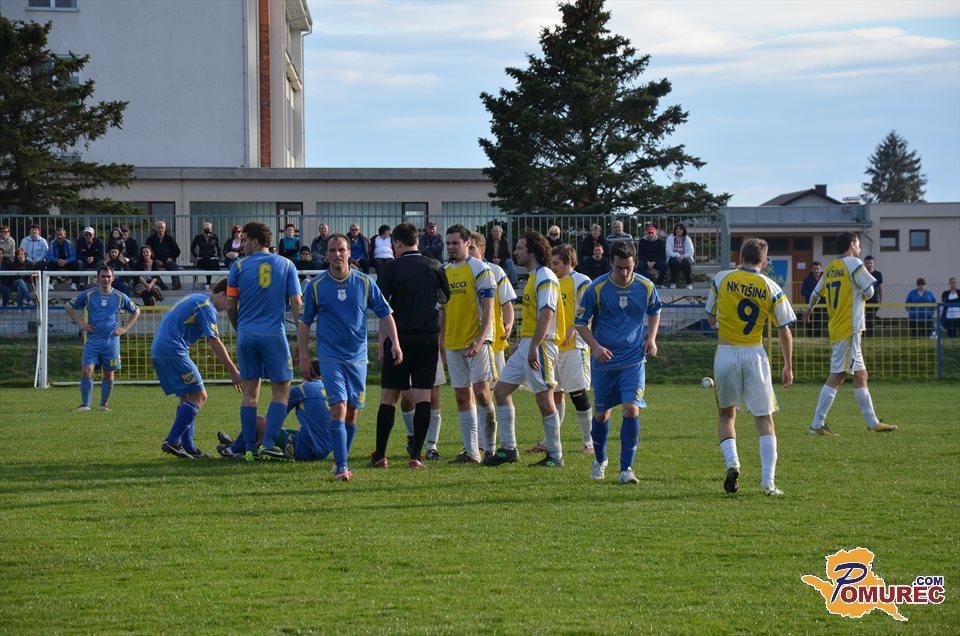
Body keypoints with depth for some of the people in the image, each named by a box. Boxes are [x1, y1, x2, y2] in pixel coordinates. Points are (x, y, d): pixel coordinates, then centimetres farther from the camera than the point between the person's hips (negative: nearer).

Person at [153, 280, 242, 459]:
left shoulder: (196, 299, 22)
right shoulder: (207, 307, -9)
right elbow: (214, 343, -14)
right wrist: (233, 372, -12)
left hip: (157, 350, 10)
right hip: (173, 352, -10)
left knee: (187, 396, 14)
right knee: (199, 396, -8)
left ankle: (188, 447, 10)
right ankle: (173, 441, -13)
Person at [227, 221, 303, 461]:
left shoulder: (239, 266, 3)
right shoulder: (286, 265, 4)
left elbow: (230, 306, 5)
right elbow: (296, 304, 0)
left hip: (246, 335, 1)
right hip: (274, 335, -1)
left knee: (250, 393, 7)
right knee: (281, 391, 5)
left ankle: (250, 448, 5)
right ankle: (268, 444, -9)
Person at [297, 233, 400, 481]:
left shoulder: (365, 282, 2)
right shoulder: (315, 286, -1)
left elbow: (385, 314, 8)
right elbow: (304, 323, 4)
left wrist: (395, 342, -5)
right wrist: (304, 358, -1)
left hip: (358, 356, 3)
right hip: (330, 356, -3)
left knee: (352, 412, 7)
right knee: (338, 407, -15)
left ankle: (341, 459, 24)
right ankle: (341, 466, -18)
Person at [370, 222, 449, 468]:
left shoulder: (390, 268, -4)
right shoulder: (435, 267, 4)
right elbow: (446, 298, 15)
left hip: (399, 337, -2)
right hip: (429, 337, 2)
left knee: (389, 397, 5)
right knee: (423, 397, 2)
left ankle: (380, 455, 6)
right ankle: (416, 455, -4)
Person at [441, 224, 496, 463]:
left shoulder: (480, 269, -6)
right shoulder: (444, 273, 14)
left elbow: (488, 308, -11)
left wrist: (480, 340, -21)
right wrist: (441, 340, 14)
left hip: (476, 342, -7)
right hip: (453, 343, 7)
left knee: (481, 393, -10)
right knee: (462, 397, 6)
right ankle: (471, 451, 8)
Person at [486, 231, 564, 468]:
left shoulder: (545, 278, -13)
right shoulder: (533, 277, 19)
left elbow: (546, 314, -23)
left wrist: (533, 346, -28)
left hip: (540, 344, -10)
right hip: (526, 345, 10)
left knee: (545, 400, -5)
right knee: (501, 390, 7)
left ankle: (555, 455, 3)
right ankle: (508, 448, 10)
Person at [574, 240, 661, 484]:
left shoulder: (646, 287, -2)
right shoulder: (596, 288, -9)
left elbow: (654, 312, 18)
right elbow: (580, 322, -1)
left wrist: (651, 338, 3)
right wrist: (596, 347, -15)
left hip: (634, 361, 0)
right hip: (604, 361, 0)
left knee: (631, 409, -15)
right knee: (601, 413, 11)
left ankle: (626, 469, -10)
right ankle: (600, 460, 36)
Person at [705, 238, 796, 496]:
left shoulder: (721, 279, 0)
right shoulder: (771, 288, -1)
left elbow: (711, 317, 12)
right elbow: (785, 331, 0)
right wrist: (788, 366, 8)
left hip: (725, 353, 1)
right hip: (754, 354, -1)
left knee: (726, 414, 17)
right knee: (764, 419, 5)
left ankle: (732, 462, -7)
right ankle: (768, 482, -4)